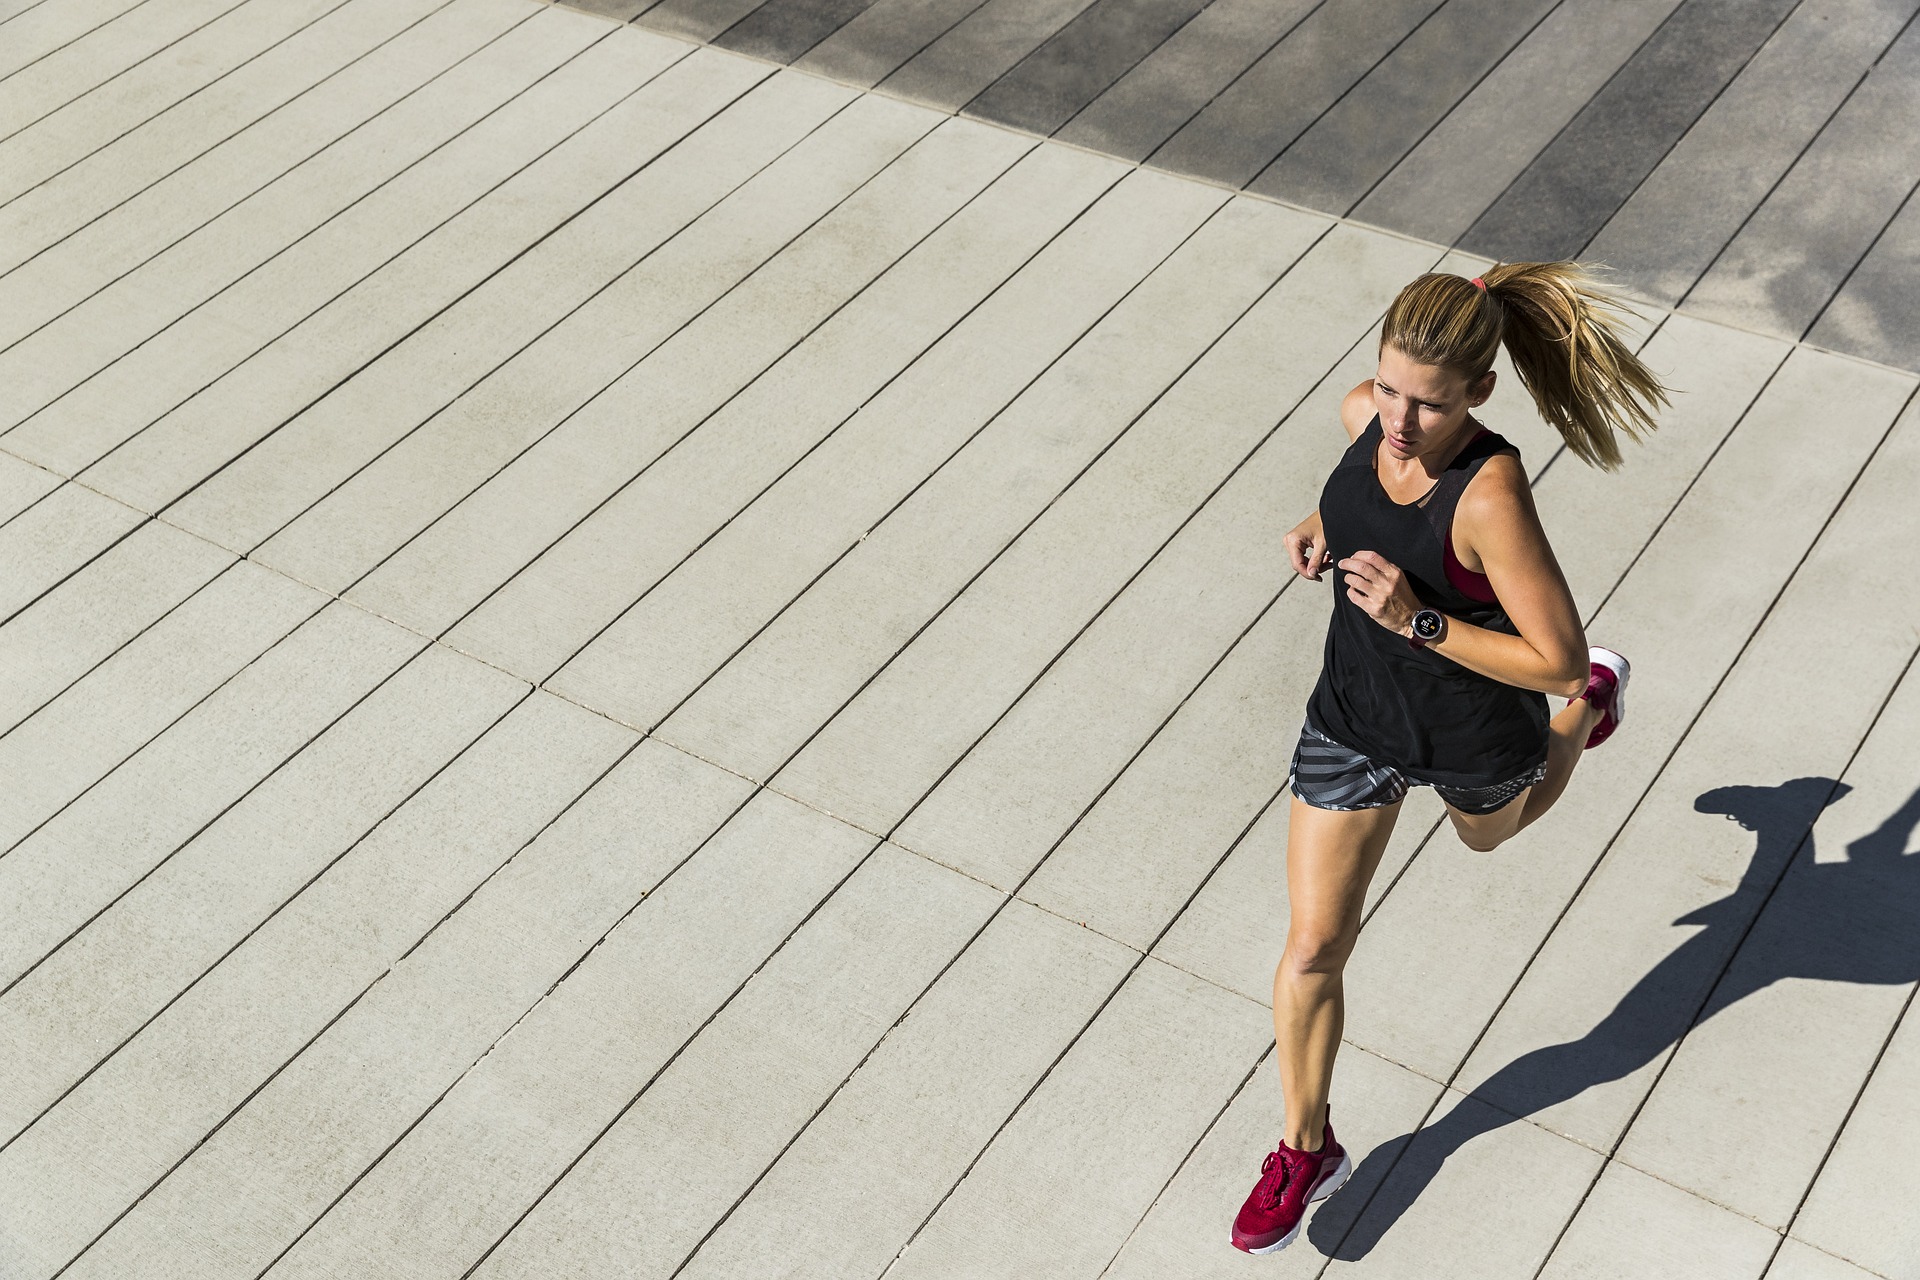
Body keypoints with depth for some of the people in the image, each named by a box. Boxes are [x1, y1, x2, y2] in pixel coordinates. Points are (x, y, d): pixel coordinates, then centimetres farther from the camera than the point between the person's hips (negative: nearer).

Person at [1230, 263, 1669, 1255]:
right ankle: (1307, 1149, 27)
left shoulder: (1491, 495, -36)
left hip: (1471, 737, -4)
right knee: (1313, 948, 6)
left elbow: (1553, 657, -30)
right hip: (1354, 719, 4)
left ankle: (1596, 703, 63)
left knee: (1489, 834, 34)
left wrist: (1417, 621, -37)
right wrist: (1323, 529, -11)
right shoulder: (1366, 412, -18)